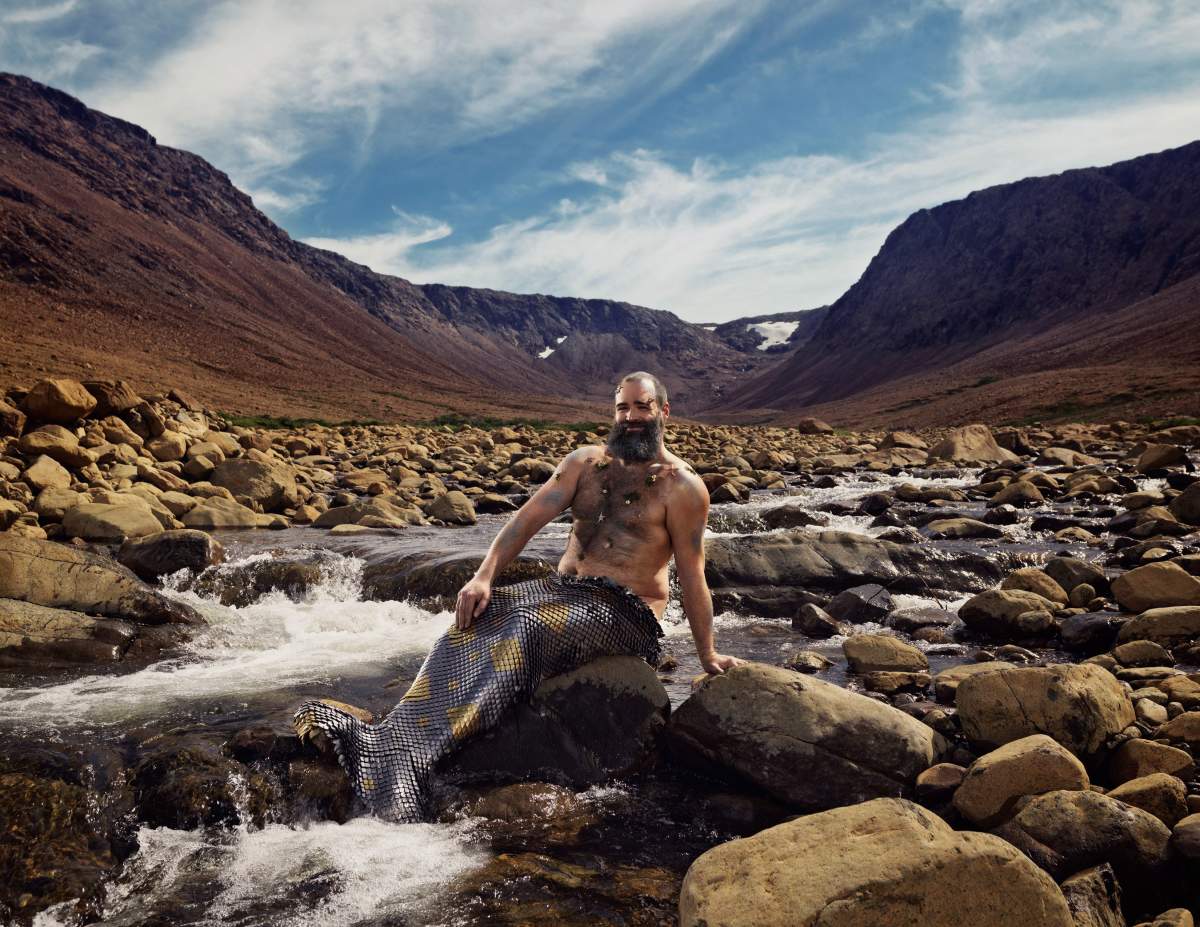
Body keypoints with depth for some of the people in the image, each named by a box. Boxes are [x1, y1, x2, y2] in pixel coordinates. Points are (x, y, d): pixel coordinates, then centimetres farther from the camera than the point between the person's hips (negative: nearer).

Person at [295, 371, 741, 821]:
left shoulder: (682, 486, -3)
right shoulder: (584, 463, 11)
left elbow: (691, 576, -2)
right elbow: (528, 519, 1)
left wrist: (708, 656, 2)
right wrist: (484, 577, -13)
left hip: (623, 612, -6)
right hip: (561, 588, 6)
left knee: (526, 629, -33)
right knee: (475, 618, -22)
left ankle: (400, 750, -45)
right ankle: (397, 731, -38)